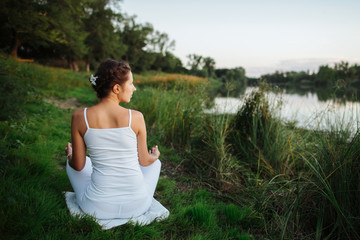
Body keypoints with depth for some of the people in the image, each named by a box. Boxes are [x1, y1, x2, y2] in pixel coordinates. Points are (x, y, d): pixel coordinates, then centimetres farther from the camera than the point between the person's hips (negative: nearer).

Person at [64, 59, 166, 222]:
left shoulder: (80, 117, -11)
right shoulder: (136, 117, -13)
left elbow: (78, 166, -2)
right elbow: (144, 161, 0)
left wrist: (70, 154, 22)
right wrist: (155, 155, 24)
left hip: (98, 208, 1)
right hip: (137, 206, 0)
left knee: (72, 162, 31)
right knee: (155, 163, 33)